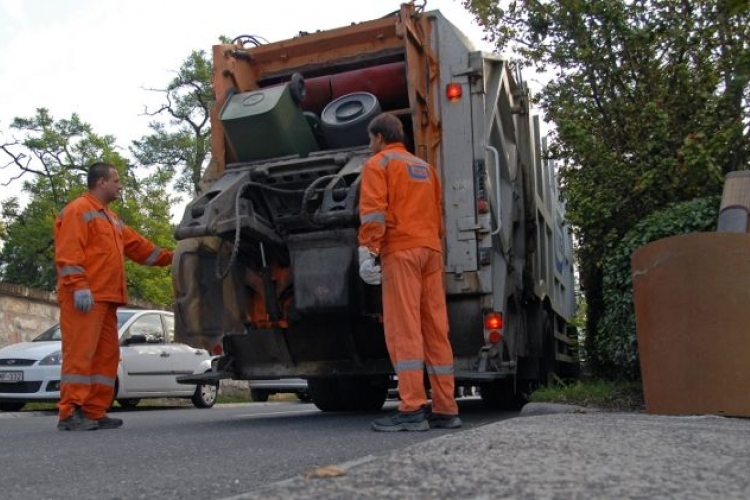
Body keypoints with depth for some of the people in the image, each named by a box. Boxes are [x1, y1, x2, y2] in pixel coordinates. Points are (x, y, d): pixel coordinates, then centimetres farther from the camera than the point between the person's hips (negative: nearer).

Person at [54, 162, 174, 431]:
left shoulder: (111, 219, 27)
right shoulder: (78, 210, -3)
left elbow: (138, 246, 28)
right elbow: (68, 252, -14)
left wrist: (170, 258, 24)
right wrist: (78, 286, -23)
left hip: (106, 298, 10)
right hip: (85, 297, -10)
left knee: (106, 355, 7)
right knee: (80, 352, -12)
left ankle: (94, 412, 10)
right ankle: (70, 413, -10)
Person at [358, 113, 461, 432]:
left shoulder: (378, 164, 5)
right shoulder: (426, 167, 26)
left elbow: (373, 212, -9)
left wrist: (367, 252, -14)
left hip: (400, 250, -6)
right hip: (431, 250, 7)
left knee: (403, 329, -10)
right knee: (436, 331, 4)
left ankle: (412, 410, -14)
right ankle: (446, 410, 5)